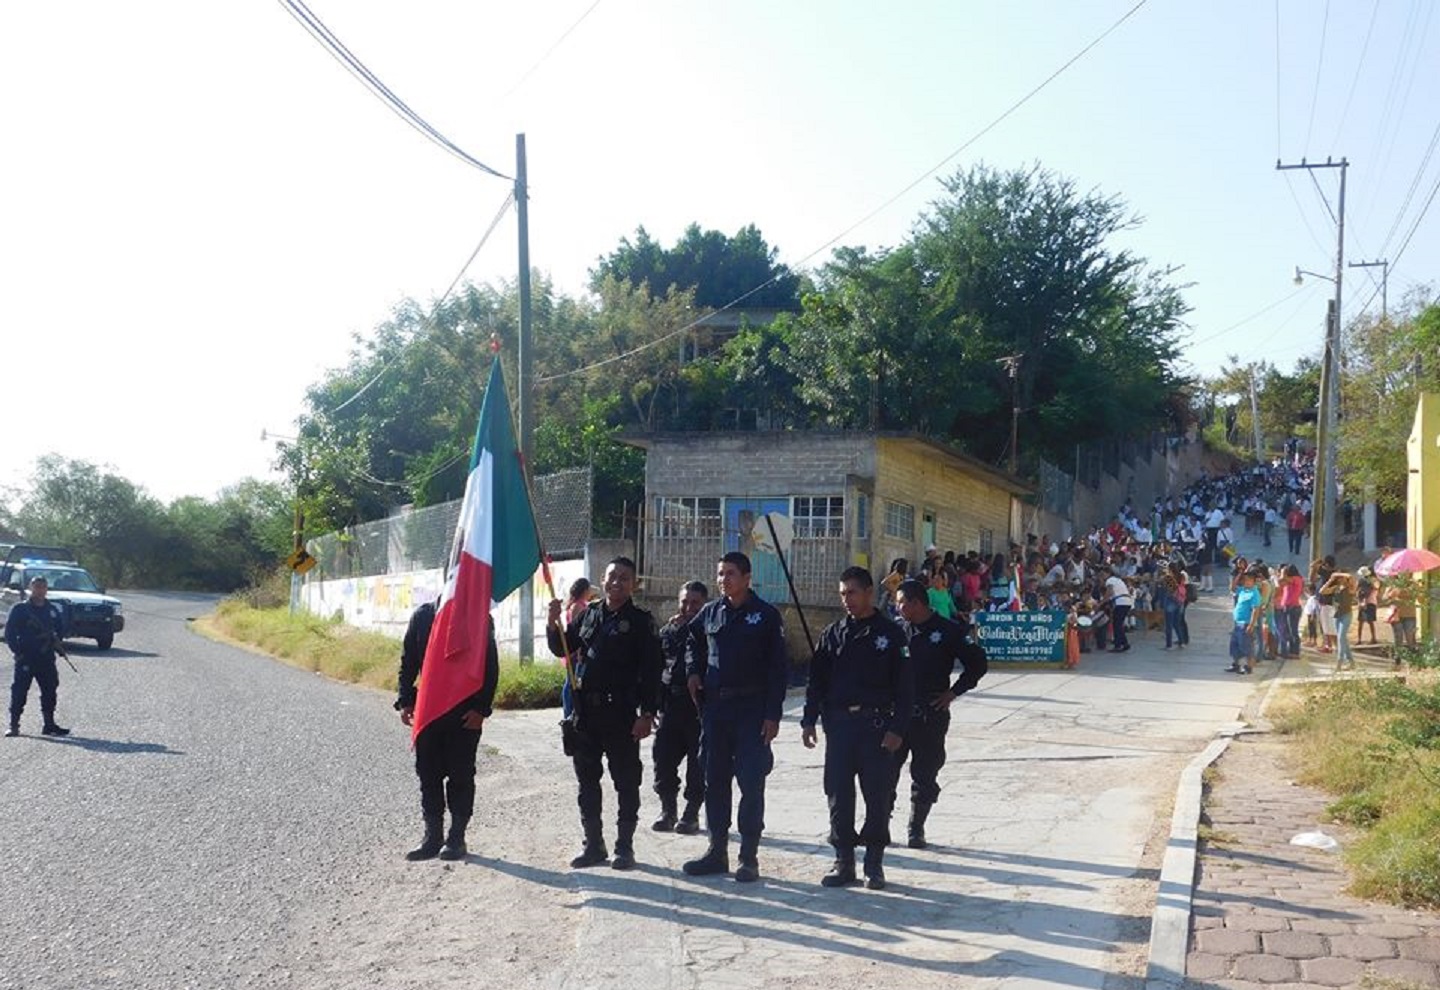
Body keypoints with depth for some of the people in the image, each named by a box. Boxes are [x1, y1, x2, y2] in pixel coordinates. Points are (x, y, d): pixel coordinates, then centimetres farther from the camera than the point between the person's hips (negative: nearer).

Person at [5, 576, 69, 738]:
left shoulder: (53, 610, 10)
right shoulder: (19, 609, -1)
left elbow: (61, 628, 24)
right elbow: (9, 633, -2)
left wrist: (56, 642, 6)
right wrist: (17, 651, -11)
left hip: (47, 658, 4)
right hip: (25, 658, -4)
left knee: (50, 691, 5)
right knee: (19, 691, -5)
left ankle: (49, 724, 12)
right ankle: (13, 724, 2)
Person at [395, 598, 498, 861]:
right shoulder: (423, 615, 5)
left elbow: (491, 668, -4)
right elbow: (408, 660, 9)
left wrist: (481, 708, -11)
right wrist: (405, 700, 1)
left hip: (465, 713, -3)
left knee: (460, 774, 2)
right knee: (428, 773, 6)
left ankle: (457, 837, 11)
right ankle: (433, 837, 16)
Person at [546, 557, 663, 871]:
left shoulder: (640, 621, -4)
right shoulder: (589, 614, 11)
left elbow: (651, 670, -8)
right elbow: (561, 648, 16)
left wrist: (647, 714, -15)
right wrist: (553, 623, -3)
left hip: (621, 713, -5)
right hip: (585, 711, 5)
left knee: (626, 782, 3)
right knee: (587, 780, 11)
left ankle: (624, 846, 13)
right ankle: (594, 844, 22)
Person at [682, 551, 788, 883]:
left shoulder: (766, 615, -5)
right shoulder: (710, 612, 8)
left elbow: (777, 668, -7)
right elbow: (693, 642, 28)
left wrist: (772, 715, -11)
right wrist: (693, 671, 10)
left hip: (752, 710, -5)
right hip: (714, 707, 5)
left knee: (751, 784, -2)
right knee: (715, 781, 10)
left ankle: (749, 857, 7)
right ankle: (717, 852, 20)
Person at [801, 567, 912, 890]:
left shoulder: (891, 633, 0)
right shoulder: (833, 634, 9)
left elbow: (905, 685, -3)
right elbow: (816, 680, 11)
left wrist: (897, 728, -10)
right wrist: (809, 720, 2)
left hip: (876, 724, -3)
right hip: (838, 723, 3)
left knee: (878, 795, 1)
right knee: (839, 794, 3)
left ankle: (874, 863, 14)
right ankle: (843, 861, 13)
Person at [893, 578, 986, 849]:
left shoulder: (949, 631, -5)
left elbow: (978, 663, 0)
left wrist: (953, 692, -2)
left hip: (931, 716, -2)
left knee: (925, 776, 5)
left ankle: (916, 829, 19)